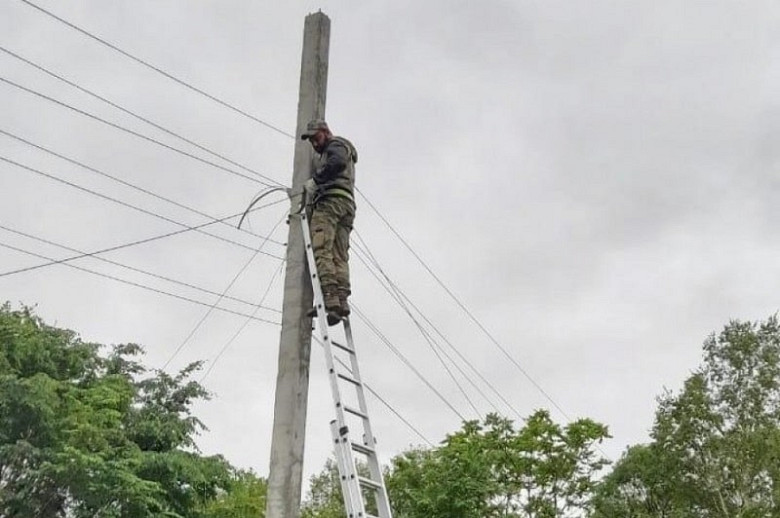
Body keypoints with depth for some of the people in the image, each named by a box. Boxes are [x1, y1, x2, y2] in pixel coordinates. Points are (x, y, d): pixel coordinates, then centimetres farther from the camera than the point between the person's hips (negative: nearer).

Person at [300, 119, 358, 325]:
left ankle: (330, 298, -33)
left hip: (331, 200, -10)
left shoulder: (336, 145, 9)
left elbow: (338, 162, -14)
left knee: (321, 250, -20)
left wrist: (315, 179, -12)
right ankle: (342, 300, -16)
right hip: (347, 205, 10)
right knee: (340, 257, -3)